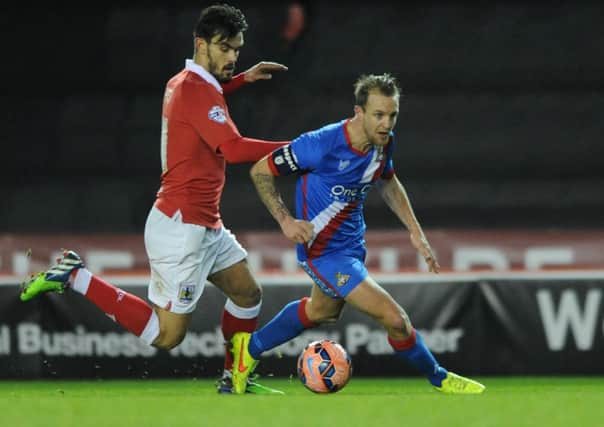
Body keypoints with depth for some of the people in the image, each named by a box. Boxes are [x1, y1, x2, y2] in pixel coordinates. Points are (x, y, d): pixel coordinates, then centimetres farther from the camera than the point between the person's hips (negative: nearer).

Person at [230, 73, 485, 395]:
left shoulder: (383, 141, -8)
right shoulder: (323, 143, -30)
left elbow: (387, 183, 14)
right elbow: (260, 171, -19)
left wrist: (415, 231, 6)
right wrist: (286, 220, -28)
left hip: (351, 242, 9)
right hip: (324, 252, -9)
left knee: (322, 311, 32)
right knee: (394, 318, -14)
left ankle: (249, 348, 52)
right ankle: (439, 379, 10)